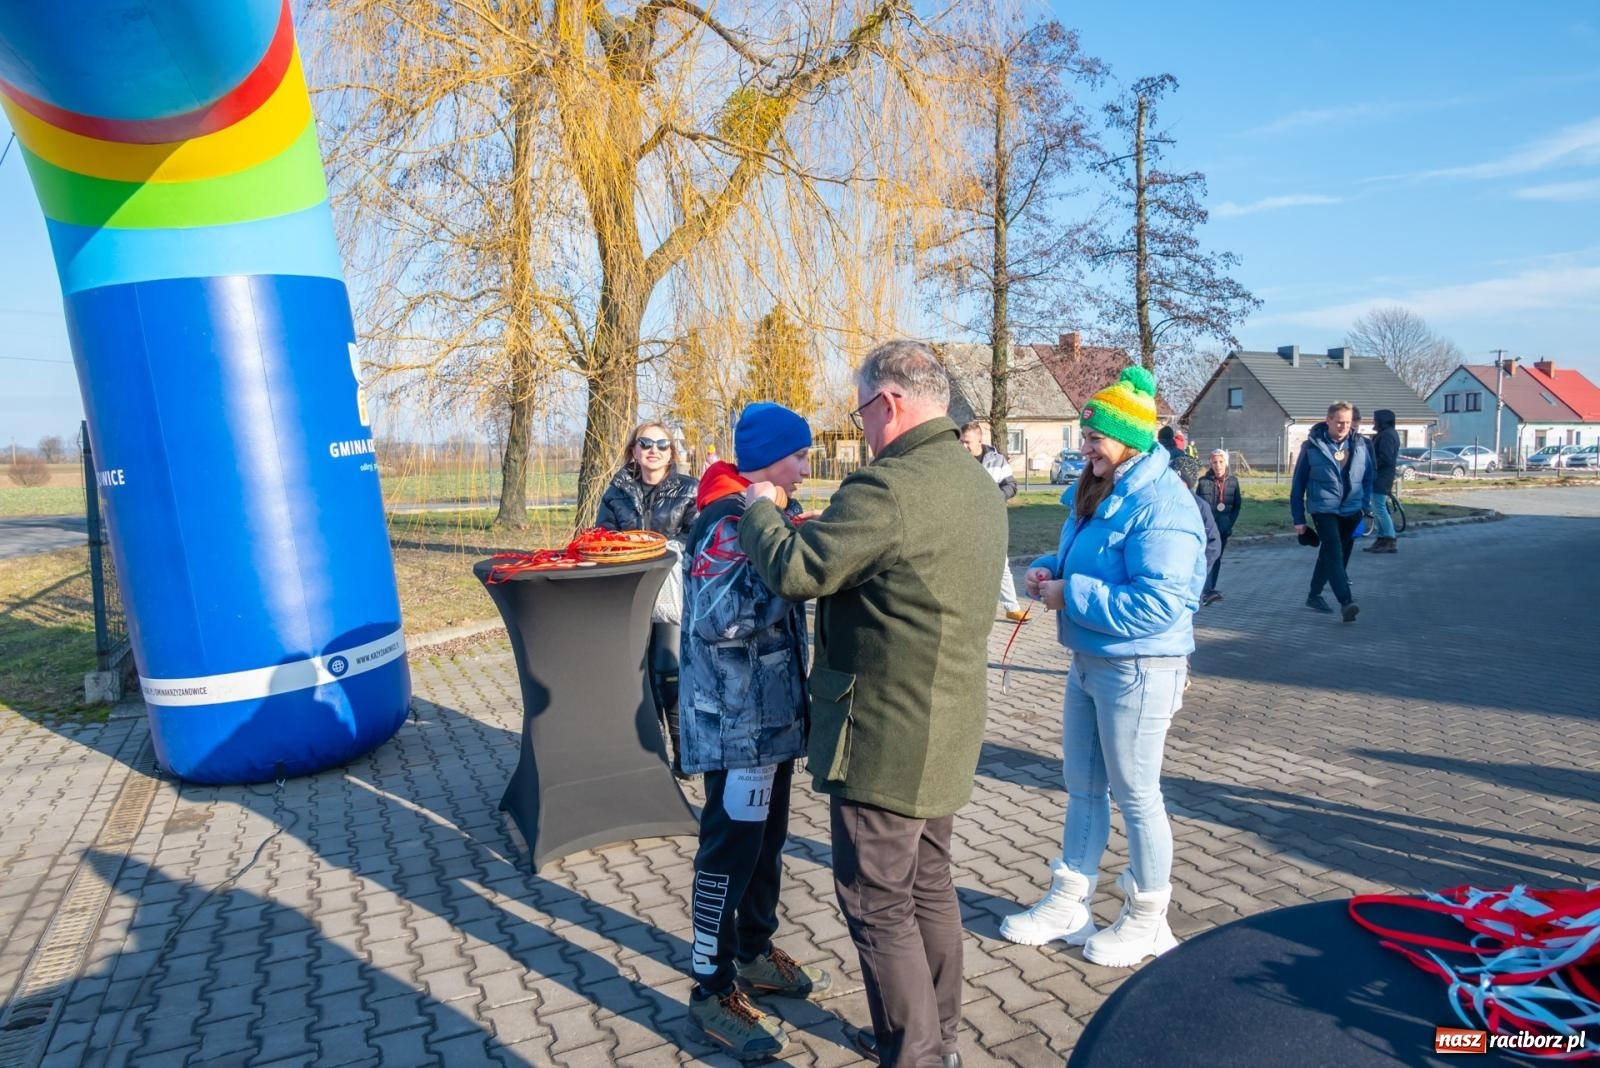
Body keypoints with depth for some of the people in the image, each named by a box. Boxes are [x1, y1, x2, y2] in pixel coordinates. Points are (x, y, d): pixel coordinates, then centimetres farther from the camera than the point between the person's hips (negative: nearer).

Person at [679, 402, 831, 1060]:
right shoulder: (726, 523, -19)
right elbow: (717, 618, -31)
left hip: (773, 712, 9)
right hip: (736, 721, -9)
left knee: (767, 840, 19)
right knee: (730, 850, 1)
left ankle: (755, 953, 37)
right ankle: (713, 991, 15)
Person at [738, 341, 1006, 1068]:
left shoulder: (889, 488, -24)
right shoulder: (977, 484, 8)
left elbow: (793, 571, -19)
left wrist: (760, 509, -1)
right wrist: (827, 529, 15)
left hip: (886, 738, -10)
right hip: (943, 732, 10)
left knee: (877, 902, 5)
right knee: (928, 884, 21)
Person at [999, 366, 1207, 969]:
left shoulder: (1161, 504, -22)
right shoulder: (1096, 491, 7)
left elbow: (1159, 603, -29)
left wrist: (1071, 594, -22)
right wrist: (1049, 570, 0)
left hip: (1138, 669, -9)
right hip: (1088, 661, 9)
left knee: (1134, 794, 7)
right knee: (1081, 786, 18)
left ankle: (1147, 920, 28)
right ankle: (1068, 903, 33)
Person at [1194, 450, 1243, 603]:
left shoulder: (1233, 482, 4)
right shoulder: (1203, 482, -3)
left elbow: (1237, 505, 9)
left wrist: (1229, 522, -1)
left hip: (1224, 528, 3)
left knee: (1217, 558, 8)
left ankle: (1208, 591, 15)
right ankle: (1207, 591, -22)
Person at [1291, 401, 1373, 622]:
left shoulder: (1360, 445, 5)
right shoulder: (1312, 446, -6)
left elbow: (1368, 478, 14)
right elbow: (1298, 483, -2)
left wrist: (1366, 507, 6)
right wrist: (1298, 518, -2)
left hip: (1351, 511, 5)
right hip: (1323, 510, -4)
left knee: (1330, 555, 16)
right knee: (1334, 554, -17)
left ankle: (1314, 595, 31)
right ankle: (1346, 602, -23)